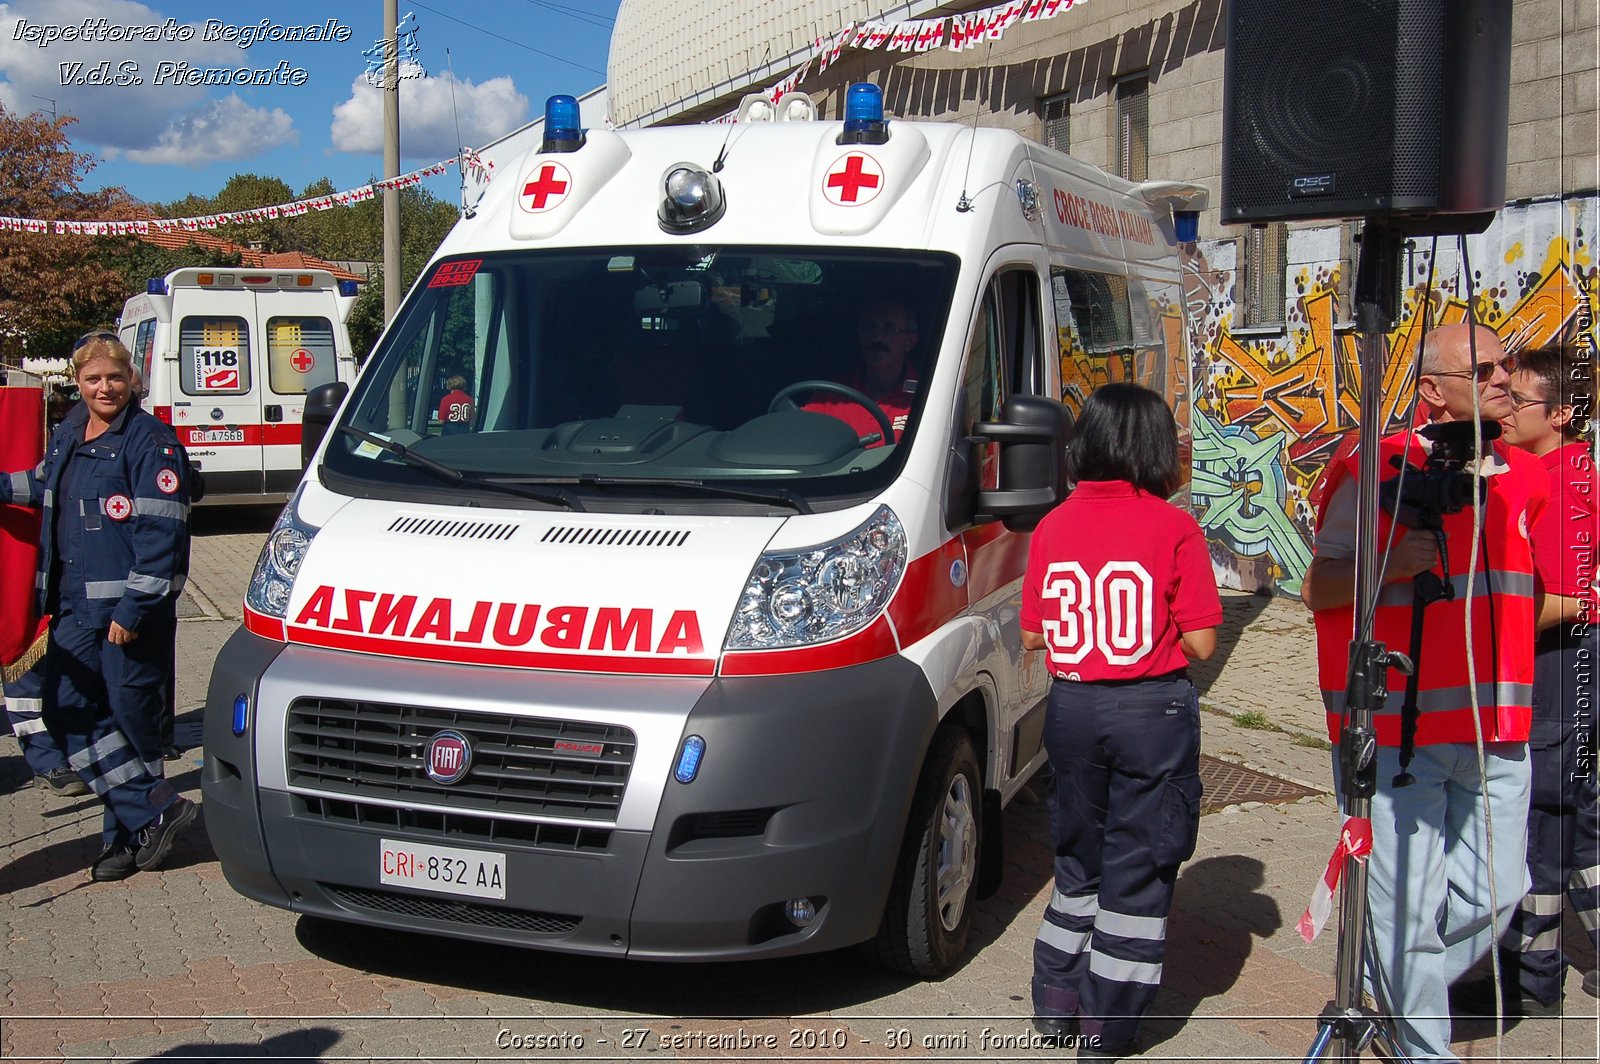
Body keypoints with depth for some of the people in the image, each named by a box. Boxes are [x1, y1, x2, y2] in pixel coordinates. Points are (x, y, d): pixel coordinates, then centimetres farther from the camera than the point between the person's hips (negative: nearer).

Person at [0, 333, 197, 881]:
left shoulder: (151, 441, -11)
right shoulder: (67, 436, 12)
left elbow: (160, 532, -17)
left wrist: (133, 609, -20)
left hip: (132, 605, -8)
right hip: (74, 604, 8)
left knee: (130, 713, 1)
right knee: (67, 711, 5)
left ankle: (128, 832, 16)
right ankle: (154, 811, 9)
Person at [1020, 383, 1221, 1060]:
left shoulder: (1052, 527, 0)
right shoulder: (1173, 528, -11)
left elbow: (1032, 635, 4)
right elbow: (1201, 643, -11)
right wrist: (1156, 631, 8)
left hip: (1072, 708, 4)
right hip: (1154, 711, -4)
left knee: (1078, 860, 20)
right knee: (1137, 872, 8)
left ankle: (1055, 1006, 28)